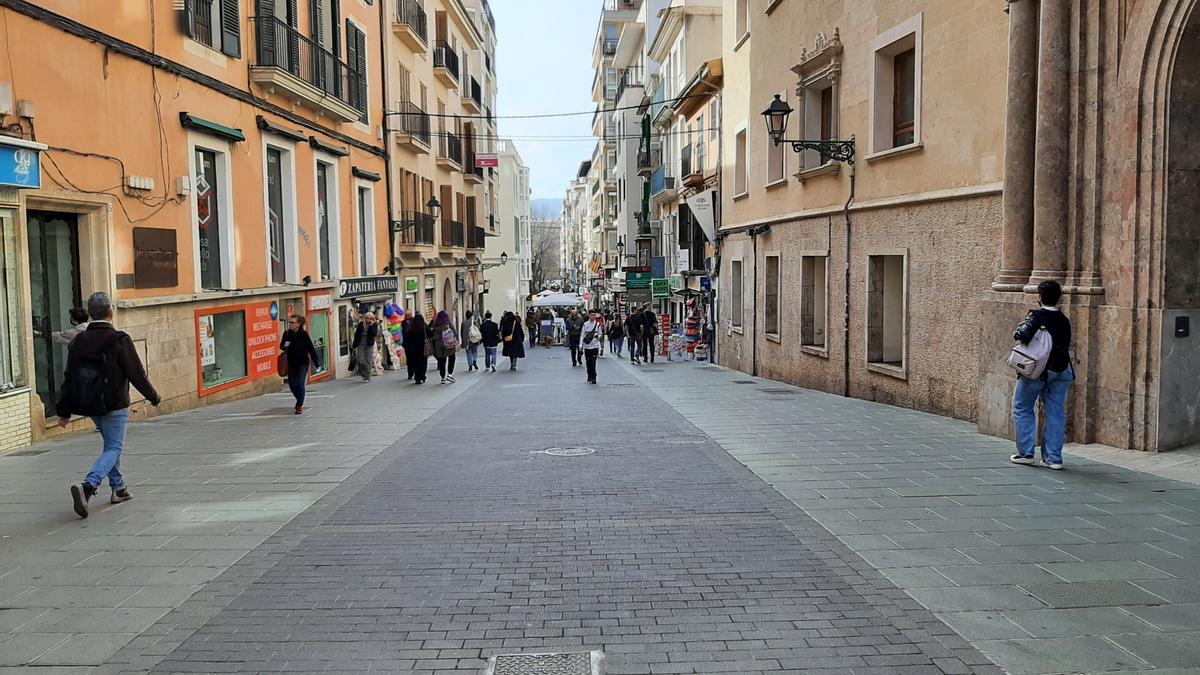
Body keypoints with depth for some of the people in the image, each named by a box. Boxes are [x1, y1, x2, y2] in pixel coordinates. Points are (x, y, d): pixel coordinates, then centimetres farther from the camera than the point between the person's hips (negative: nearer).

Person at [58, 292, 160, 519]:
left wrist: (64, 411, 10)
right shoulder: (119, 340, -14)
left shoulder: (78, 341, 3)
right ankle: (87, 486, -21)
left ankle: (118, 488, 27)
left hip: (89, 406, 6)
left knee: (111, 444, 23)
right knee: (114, 448, -1)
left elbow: (69, 378, 5)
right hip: (114, 406, -6)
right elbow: (137, 374, -11)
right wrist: (154, 397, 4)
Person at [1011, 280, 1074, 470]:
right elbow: (1066, 346, 8)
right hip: (1061, 370, 5)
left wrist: (1017, 332, -6)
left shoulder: (1036, 316, -13)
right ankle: (1053, 458, 8)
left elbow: (1023, 335, -26)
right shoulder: (1064, 321, 4)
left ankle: (1026, 452, 11)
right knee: (1056, 414, 7)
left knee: (1023, 409, 11)